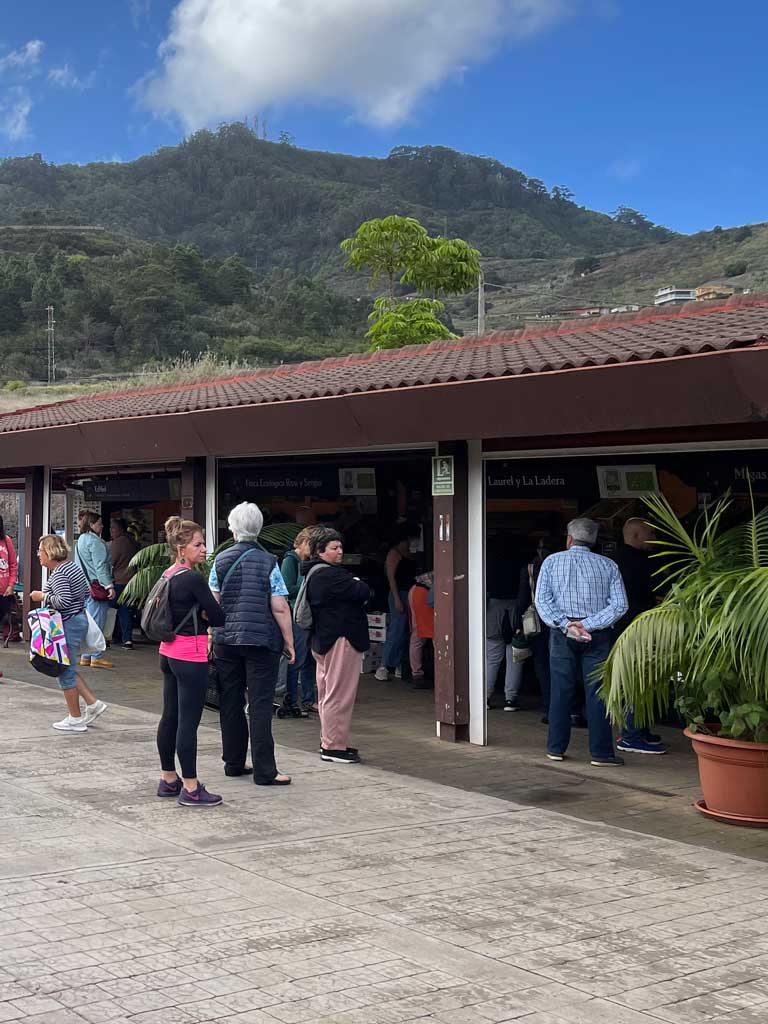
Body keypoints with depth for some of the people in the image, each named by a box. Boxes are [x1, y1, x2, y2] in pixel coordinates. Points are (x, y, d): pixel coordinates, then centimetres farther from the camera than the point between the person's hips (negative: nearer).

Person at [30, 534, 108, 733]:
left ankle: (75, 719, 9)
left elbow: (63, 601, -27)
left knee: (65, 671, 1)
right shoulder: (73, 567, 12)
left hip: (68, 625, -10)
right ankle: (93, 704, 17)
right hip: (79, 619, 10)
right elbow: (87, 591, 19)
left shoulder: (58, 574, -17)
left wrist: (42, 596, -14)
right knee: (66, 669, 18)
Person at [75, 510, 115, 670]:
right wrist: (109, 585, -21)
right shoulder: (95, 541, -13)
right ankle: (96, 657, -6)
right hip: (97, 585, -10)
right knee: (97, 622, -7)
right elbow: (100, 566, -19)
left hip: (85, 586, 10)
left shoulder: (81, 540, 17)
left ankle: (86, 656, 16)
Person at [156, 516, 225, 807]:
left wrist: (200, 615, 3)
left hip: (168, 652, 9)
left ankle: (168, 779, 24)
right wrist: (206, 615, 7)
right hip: (191, 656, -9)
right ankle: (190, 789, -1)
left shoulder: (168, 576, 10)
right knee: (189, 721, -5)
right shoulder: (193, 579, -16)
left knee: (170, 717, 15)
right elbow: (218, 616, -14)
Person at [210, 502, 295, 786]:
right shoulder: (268, 563, -7)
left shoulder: (221, 560, 3)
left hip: (226, 641, 4)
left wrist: (210, 637, 11)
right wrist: (289, 643, -2)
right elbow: (280, 608, -9)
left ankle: (233, 763, 21)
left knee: (230, 704, 12)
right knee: (260, 705, -1)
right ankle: (264, 771, -1)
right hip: (261, 641, -4)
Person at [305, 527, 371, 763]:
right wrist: (360, 586, 2)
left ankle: (329, 742, 26)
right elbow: (363, 593, -18)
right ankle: (334, 746, -4)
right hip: (341, 639, -11)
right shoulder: (329, 575, -17)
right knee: (339, 695, -7)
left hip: (324, 639, 11)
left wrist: (357, 589, -2)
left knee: (328, 694, 17)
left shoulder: (315, 573, 17)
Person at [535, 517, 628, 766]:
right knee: (597, 692, 2)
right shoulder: (608, 565, 2)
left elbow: (542, 599, -6)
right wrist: (588, 625, -11)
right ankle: (601, 752, 1)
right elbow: (619, 604, -7)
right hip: (597, 635, -1)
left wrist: (566, 625, -12)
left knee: (561, 691, 8)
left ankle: (556, 748, 13)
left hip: (562, 634, 1)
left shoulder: (552, 562, 3)